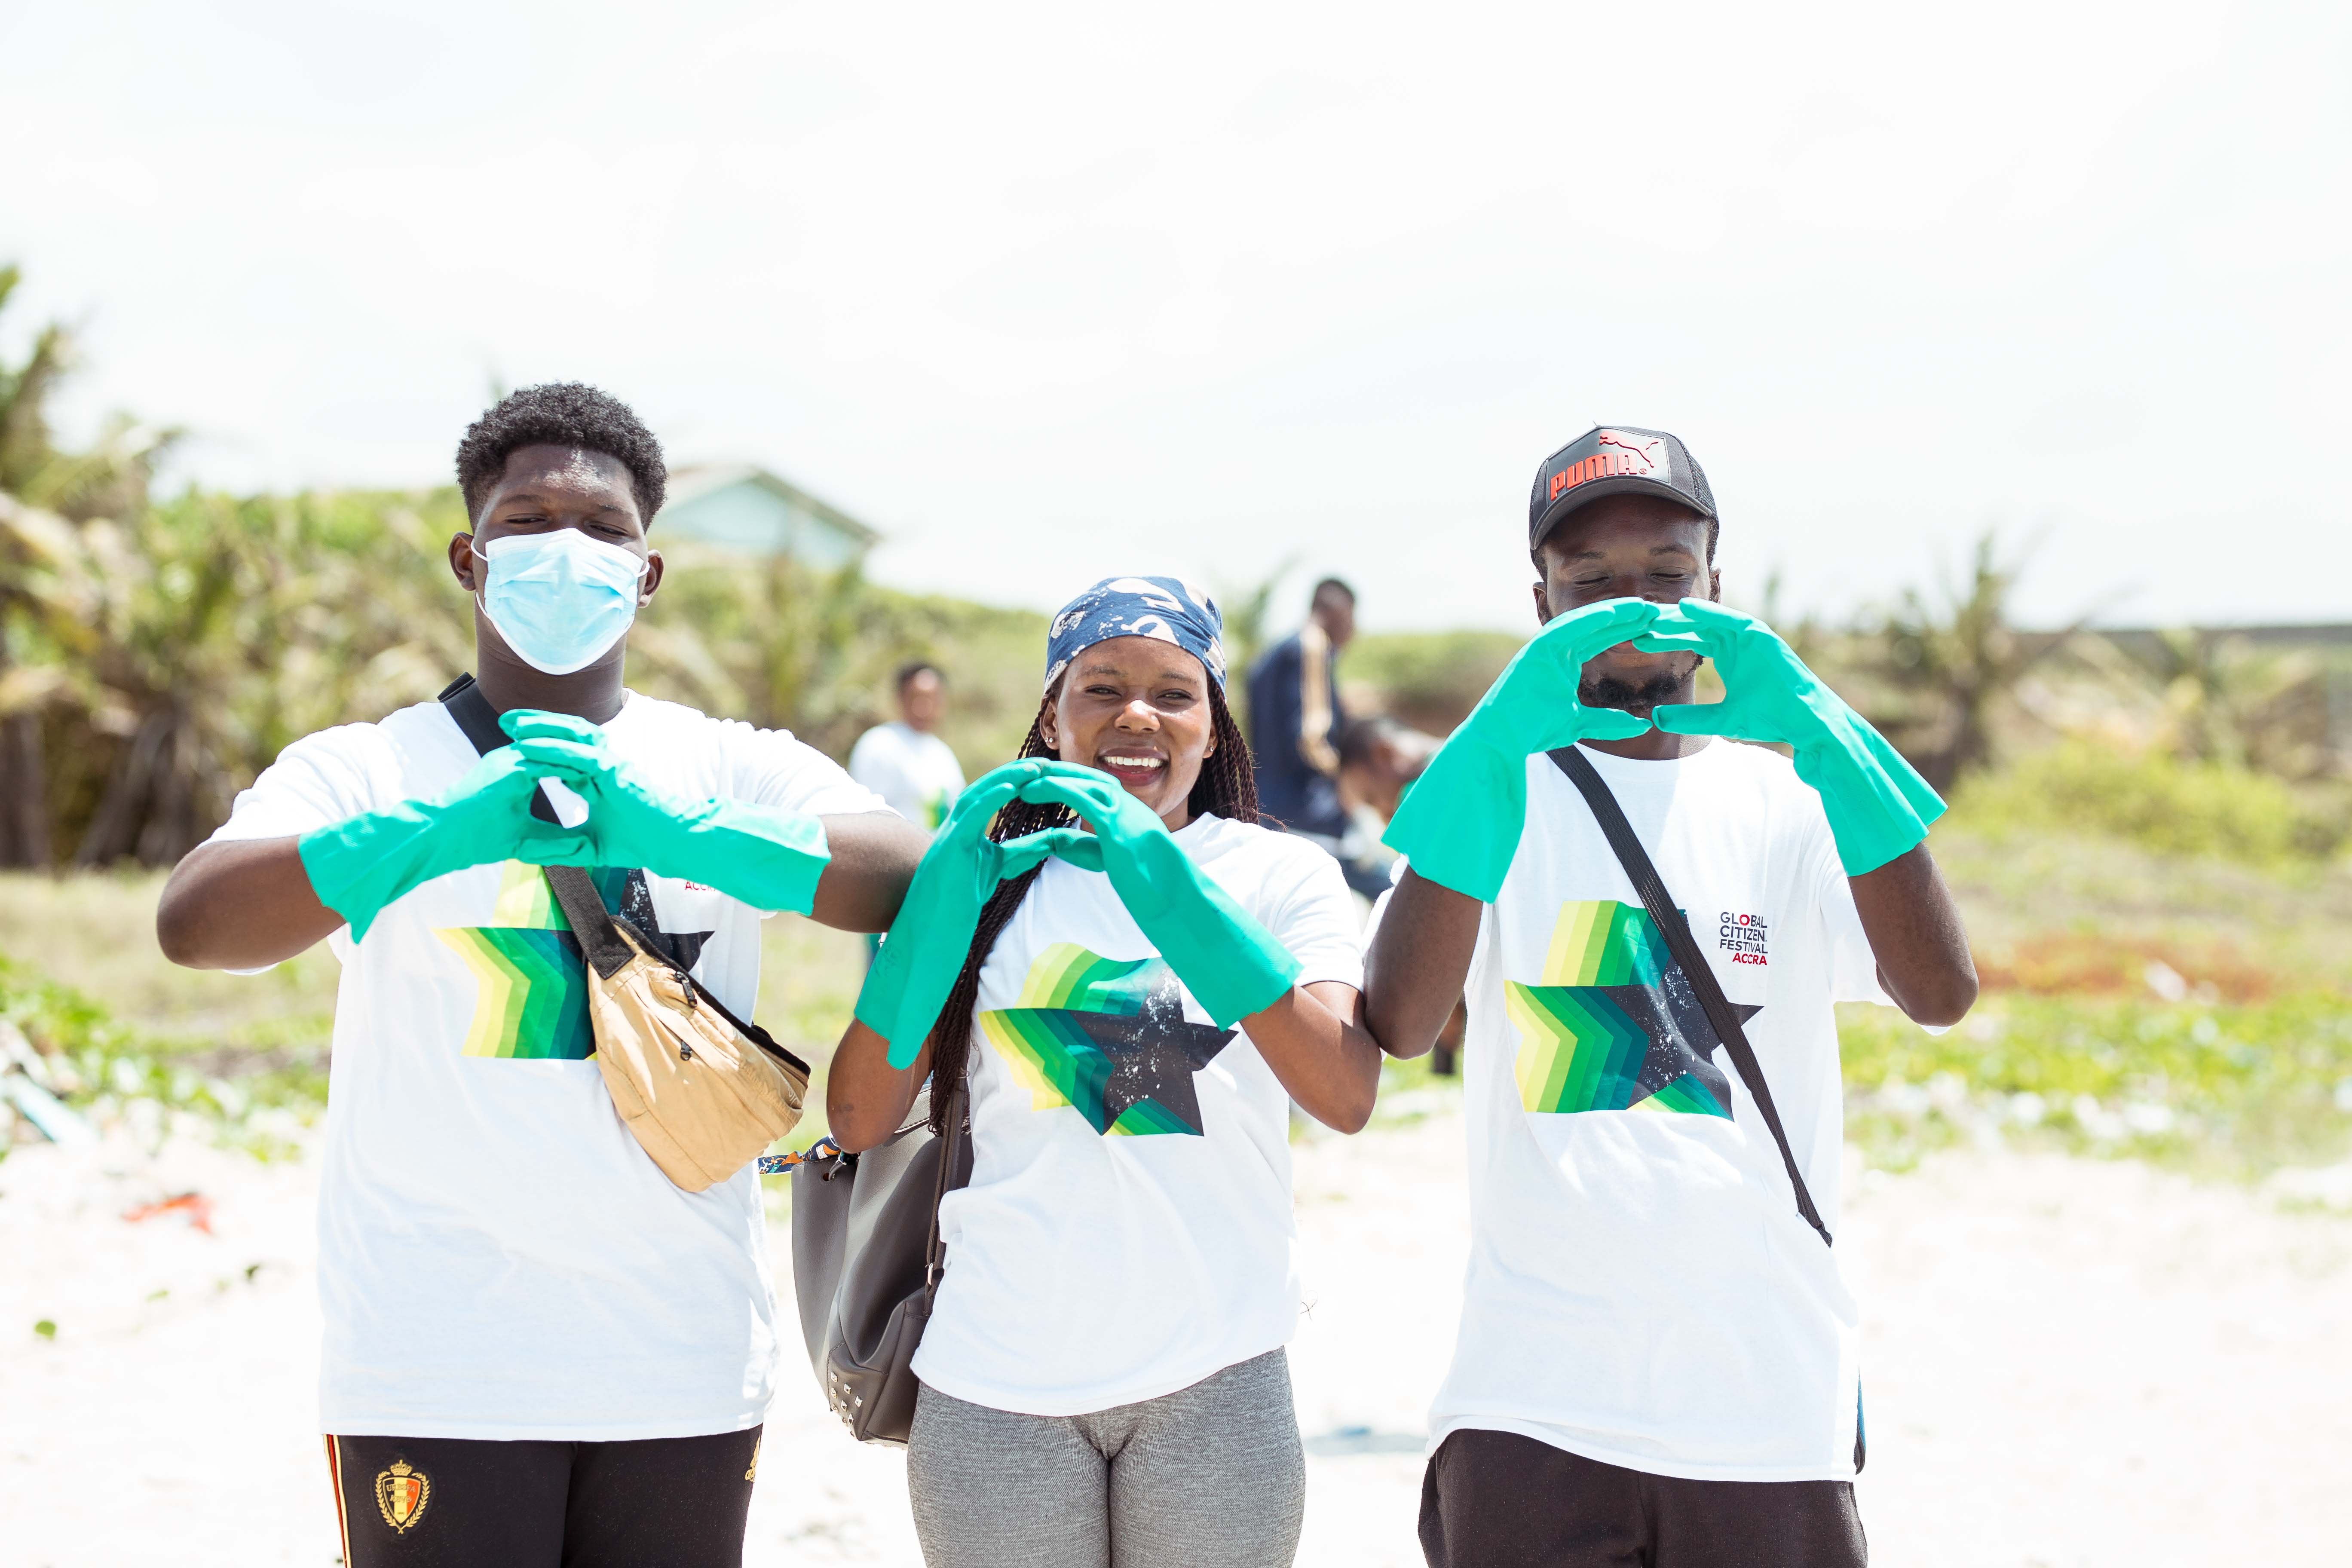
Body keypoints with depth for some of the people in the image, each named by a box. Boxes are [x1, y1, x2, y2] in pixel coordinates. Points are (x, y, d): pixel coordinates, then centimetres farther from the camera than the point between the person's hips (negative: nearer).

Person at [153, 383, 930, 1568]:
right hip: (435, 1376, -2)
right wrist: (447, 832, -31)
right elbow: (192, 924, -17)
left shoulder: (734, 770, 6)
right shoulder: (361, 772, 1)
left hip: (684, 1368, 2)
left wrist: (670, 832, -26)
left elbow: (909, 878, -12)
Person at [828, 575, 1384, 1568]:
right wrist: (943, 891, -11)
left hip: (1212, 1381, -1)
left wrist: (1169, 888, -21)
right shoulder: (992, 875, 7)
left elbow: (1347, 1098, -15)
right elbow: (859, 1122, -1)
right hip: (999, 1379, 1)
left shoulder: (1281, 876, 3)